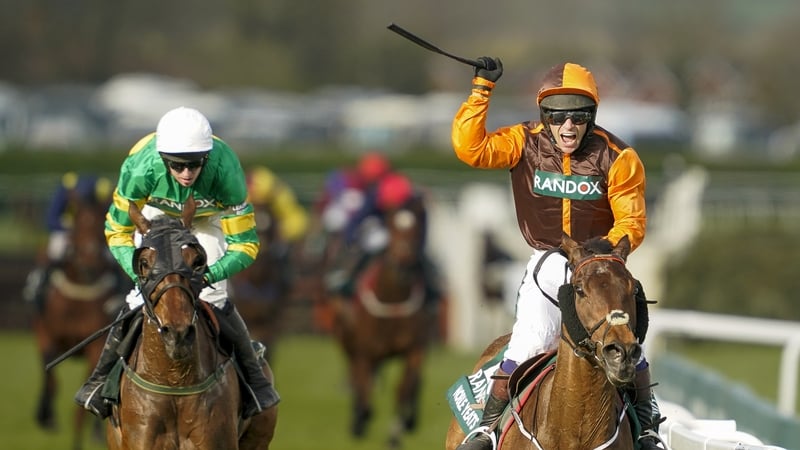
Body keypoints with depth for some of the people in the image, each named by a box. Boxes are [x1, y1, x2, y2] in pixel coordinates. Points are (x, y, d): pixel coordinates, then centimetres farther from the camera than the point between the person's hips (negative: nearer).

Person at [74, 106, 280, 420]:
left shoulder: (225, 170, -40)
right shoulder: (140, 168, -40)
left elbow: (245, 244, -31)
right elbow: (117, 232, -25)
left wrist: (211, 274, -47)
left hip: (207, 220, 0)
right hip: (156, 214, 0)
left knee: (214, 300, -13)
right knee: (141, 296, -12)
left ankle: (255, 379, 6)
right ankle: (101, 377, 8)